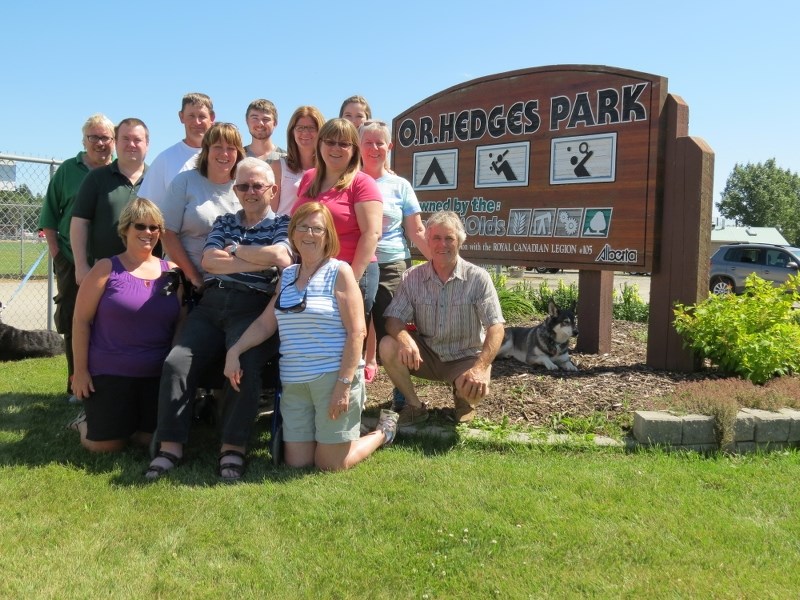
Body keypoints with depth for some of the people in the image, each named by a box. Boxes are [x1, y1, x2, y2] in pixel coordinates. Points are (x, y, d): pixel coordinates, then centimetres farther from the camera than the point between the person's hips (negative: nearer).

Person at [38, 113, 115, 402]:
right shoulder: (68, 170, 7)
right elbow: (49, 215, 9)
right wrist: (55, 251, 0)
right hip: (72, 261, 1)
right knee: (73, 325, 5)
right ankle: (77, 385, 16)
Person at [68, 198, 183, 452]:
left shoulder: (171, 272, 5)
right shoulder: (106, 268, -4)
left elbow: (181, 324, 8)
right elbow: (81, 320, -4)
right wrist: (80, 369, -8)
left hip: (157, 375, 3)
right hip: (109, 373, -3)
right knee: (106, 445, -2)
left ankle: (126, 424, 33)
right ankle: (87, 421, 31)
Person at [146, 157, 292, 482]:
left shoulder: (282, 224, 12)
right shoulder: (224, 222, 23)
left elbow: (280, 257, -11)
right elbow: (208, 260, 5)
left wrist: (234, 250, 2)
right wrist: (258, 262, -5)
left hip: (252, 309, -4)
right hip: (211, 304, 4)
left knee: (244, 366, -30)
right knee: (176, 362, -18)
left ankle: (233, 447, -18)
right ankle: (170, 445, -10)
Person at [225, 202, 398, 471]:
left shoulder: (339, 271, -6)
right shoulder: (286, 275, 13)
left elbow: (357, 332, -12)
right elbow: (265, 323, 13)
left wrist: (344, 384, -18)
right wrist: (234, 351, -3)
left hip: (333, 378, -6)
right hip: (294, 383, 6)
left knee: (331, 465, 2)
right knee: (296, 463, 8)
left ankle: (382, 431, 27)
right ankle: (341, 432, 34)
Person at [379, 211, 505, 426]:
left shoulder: (478, 277, -13)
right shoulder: (412, 277, -6)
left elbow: (495, 328, -18)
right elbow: (393, 319, -9)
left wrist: (480, 368, -34)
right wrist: (404, 338, -34)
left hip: (466, 357, -2)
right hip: (426, 354, 2)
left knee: (476, 388, -32)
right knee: (388, 347, -24)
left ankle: (463, 398, 9)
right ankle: (415, 406, -1)